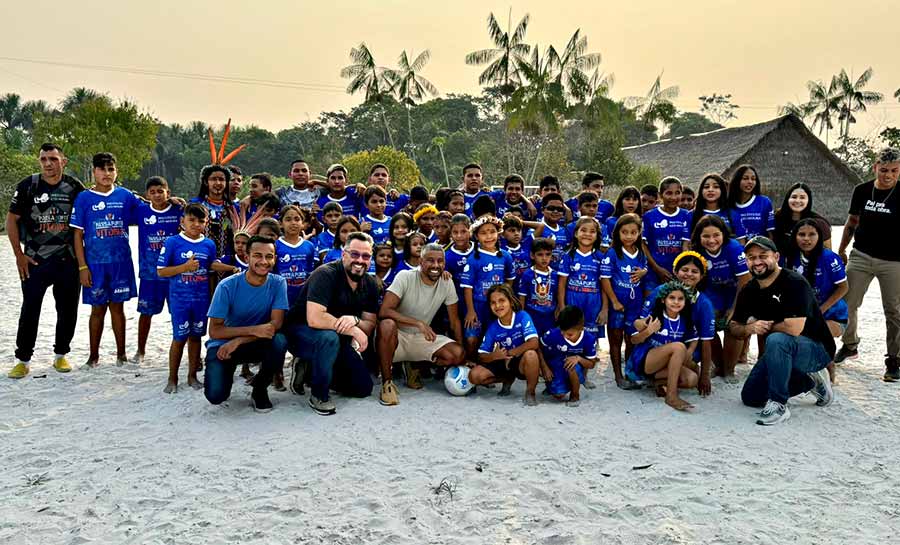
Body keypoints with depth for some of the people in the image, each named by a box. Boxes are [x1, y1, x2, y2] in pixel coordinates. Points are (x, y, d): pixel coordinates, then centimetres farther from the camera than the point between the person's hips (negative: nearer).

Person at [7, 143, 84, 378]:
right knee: (29, 310, -1)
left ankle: (61, 355, 22)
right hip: (35, 260, -2)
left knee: (68, 310, 7)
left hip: (68, 260, 2)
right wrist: (19, 255, -3)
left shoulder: (75, 187, 1)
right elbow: (11, 220, 1)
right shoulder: (27, 186, -3)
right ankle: (23, 360, 10)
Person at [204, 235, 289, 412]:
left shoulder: (278, 283, -11)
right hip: (223, 345, -2)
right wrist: (254, 330, -30)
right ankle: (227, 371, 15)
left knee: (279, 342, -31)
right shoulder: (227, 286, -16)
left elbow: (276, 323, -18)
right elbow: (214, 331, -18)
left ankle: (260, 389, -4)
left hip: (257, 344, 2)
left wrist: (238, 341, -26)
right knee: (215, 395, -23)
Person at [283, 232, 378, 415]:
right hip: (301, 331, -7)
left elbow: (370, 325, -2)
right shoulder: (325, 275, -23)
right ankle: (319, 396, -17)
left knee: (364, 388, 1)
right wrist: (352, 330, -29)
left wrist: (355, 320, -26)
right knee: (329, 337, -40)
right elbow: (314, 319, -35)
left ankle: (310, 369, 15)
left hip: (338, 340, 7)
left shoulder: (370, 284, -1)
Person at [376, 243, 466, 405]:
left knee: (458, 355, -18)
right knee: (387, 325, -39)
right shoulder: (405, 277, -16)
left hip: (423, 338, 4)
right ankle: (387, 382, -21)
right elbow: (384, 311, -27)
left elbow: (454, 320, 4)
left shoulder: (447, 284, -4)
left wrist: (462, 353, -2)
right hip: (398, 336, -4)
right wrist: (418, 323, -34)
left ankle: (414, 367, 7)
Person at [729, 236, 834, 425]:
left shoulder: (794, 283, -22)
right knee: (750, 397, 7)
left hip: (816, 348, -8)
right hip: (781, 352, 8)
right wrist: (750, 328, -17)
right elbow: (733, 327, 5)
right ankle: (811, 381, 20)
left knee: (777, 340, -39)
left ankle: (778, 404, -24)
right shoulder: (749, 290, 0)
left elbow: (794, 328, -34)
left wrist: (765, 326, -15)